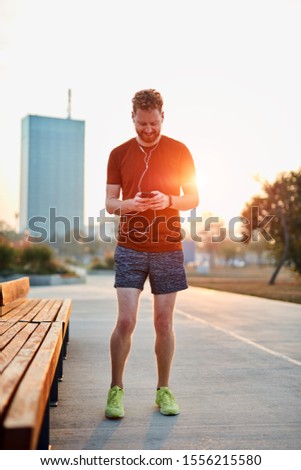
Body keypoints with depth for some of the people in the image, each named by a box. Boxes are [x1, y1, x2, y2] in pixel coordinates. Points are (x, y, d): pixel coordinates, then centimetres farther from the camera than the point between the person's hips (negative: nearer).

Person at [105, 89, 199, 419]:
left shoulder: (179, 151, 6)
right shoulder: (119, 154, 7)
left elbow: (193, 199, 6)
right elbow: (109, 203, 6)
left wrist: (168, 200, -14)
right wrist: (128, 204, -17)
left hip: (168, 250, 0)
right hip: (130, 249, 0)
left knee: (164, 323, 5)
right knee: (125, 321, -5)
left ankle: (164, 390, 20)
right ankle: (116, 391, 12)